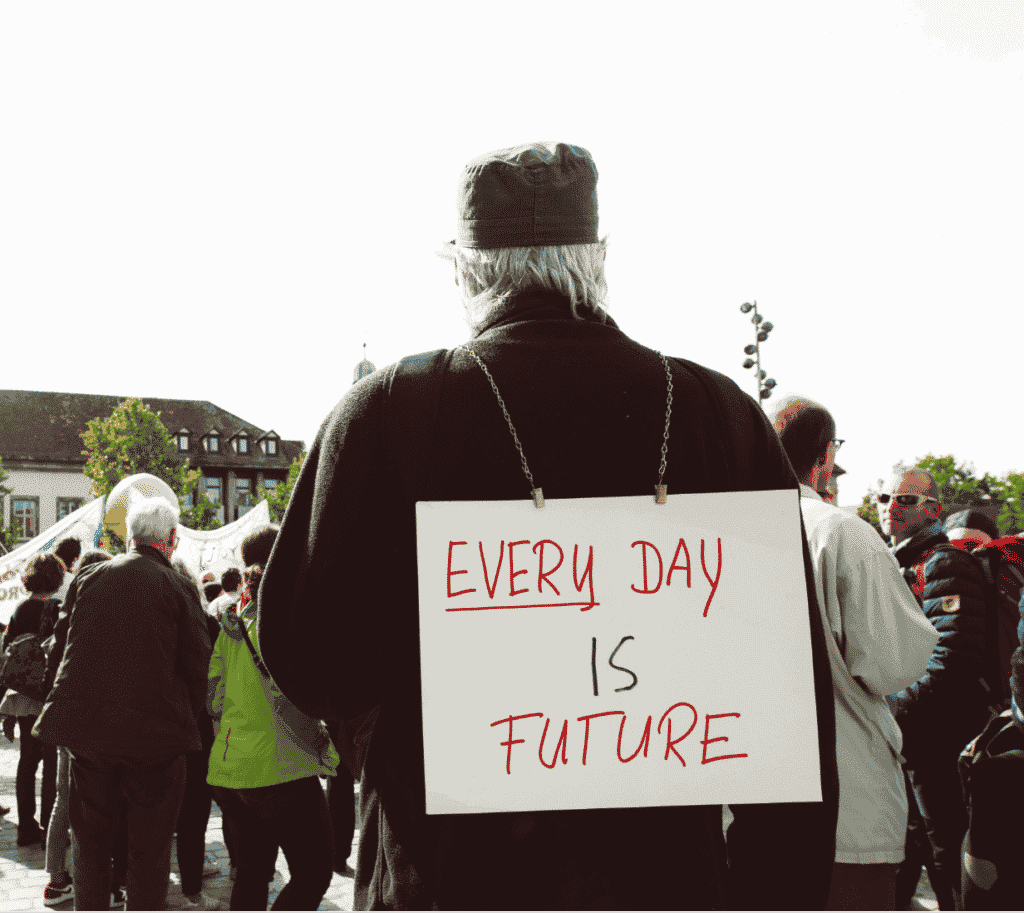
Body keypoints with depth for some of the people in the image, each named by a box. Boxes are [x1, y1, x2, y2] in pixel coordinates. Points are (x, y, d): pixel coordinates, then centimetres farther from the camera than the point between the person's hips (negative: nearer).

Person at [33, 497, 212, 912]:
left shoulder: (88, 577, 3)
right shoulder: (179, 588, -8)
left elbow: (69, 646, 12)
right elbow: (196, 667, -6)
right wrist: (186, 717, 9)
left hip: (87, 727, 4)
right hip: (155, 730, -3)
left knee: (90, 842, 18)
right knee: (150, 847, 9)